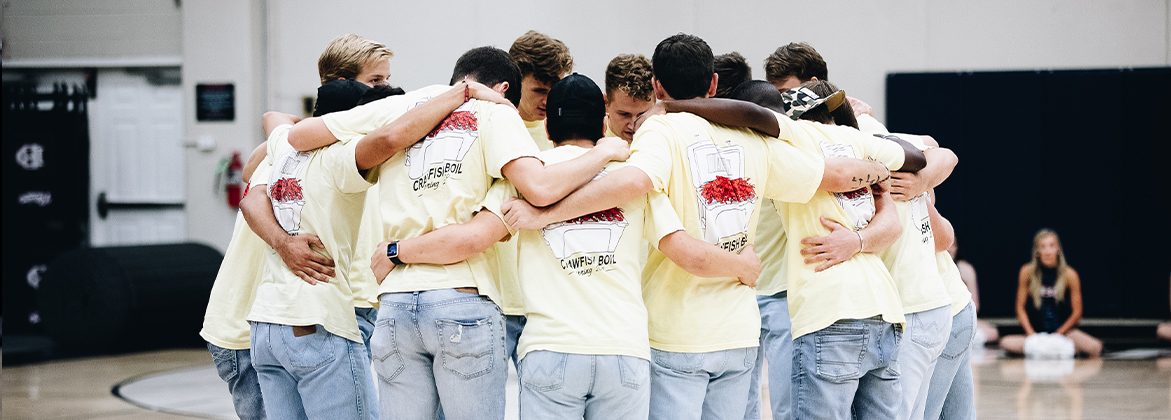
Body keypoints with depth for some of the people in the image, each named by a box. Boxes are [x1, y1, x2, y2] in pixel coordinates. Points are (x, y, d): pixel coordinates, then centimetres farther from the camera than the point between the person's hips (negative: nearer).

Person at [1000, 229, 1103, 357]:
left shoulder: (1070, 274, -4)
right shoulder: (1027, 272, -2)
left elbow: (1077, 312, -1)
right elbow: (1020, 308, 3)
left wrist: (1057, 335, -8)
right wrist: (1031, 334, -9)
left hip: (1064, 331, -1)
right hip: (1036, 332, 2)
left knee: (1094, 347, -29)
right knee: (1006, 343, -31)